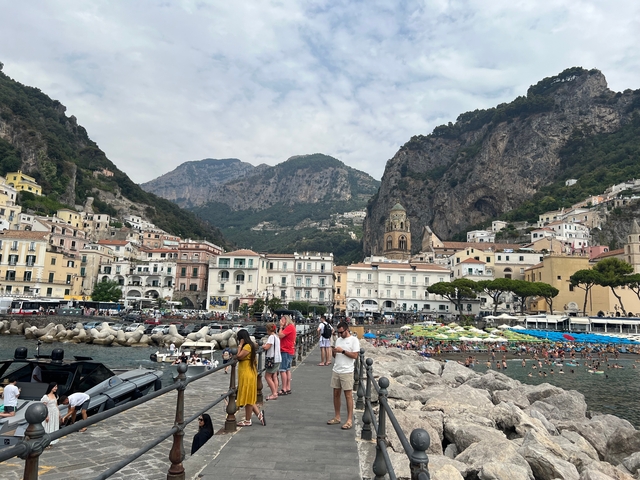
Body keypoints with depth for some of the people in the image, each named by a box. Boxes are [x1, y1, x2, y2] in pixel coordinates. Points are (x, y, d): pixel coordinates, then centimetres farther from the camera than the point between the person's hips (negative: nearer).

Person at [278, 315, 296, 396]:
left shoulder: (290, 327, -15)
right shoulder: (290, 327, 17)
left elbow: (280, 335, -20)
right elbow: (281, 336, 15)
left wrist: (281, 326, -12)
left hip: (286, 352, -11)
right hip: (289, 351, 11)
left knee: (282, 370, -10)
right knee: (287, 369, 13)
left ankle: (284, 389, -9)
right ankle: (288, 388, 18)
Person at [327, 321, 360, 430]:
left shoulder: (354, 340, -8)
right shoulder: (338, 340, 12)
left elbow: (355, 355, -14)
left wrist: (342, 351, -19)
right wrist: (334, 352, -5)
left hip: (347, 372, -7)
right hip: (336, 371, 7)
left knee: (348, 395, 0)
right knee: (336, 394, 12)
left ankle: (349, 420, 7)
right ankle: (337, 417, 24)